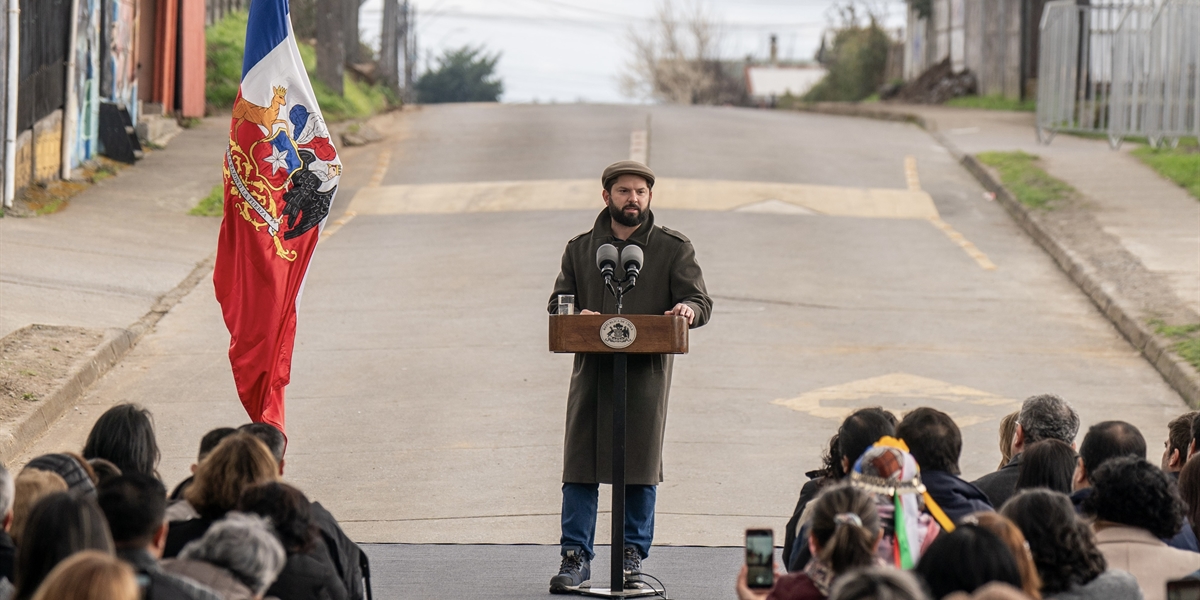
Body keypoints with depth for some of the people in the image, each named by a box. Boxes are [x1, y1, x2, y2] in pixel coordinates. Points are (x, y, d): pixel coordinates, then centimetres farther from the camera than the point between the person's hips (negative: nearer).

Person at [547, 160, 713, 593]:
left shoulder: (673, 249, 8)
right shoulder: (580, 249, 14)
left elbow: (701, 301, 3)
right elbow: (558, 302, 12)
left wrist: (687, 308, -22)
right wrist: (576, 316, -11)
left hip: (646, 371, -1)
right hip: (591, 367, 1)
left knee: (640, 465, 2)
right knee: (580, 462, -2)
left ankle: (632, 557, 12)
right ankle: (575, 557, 3)